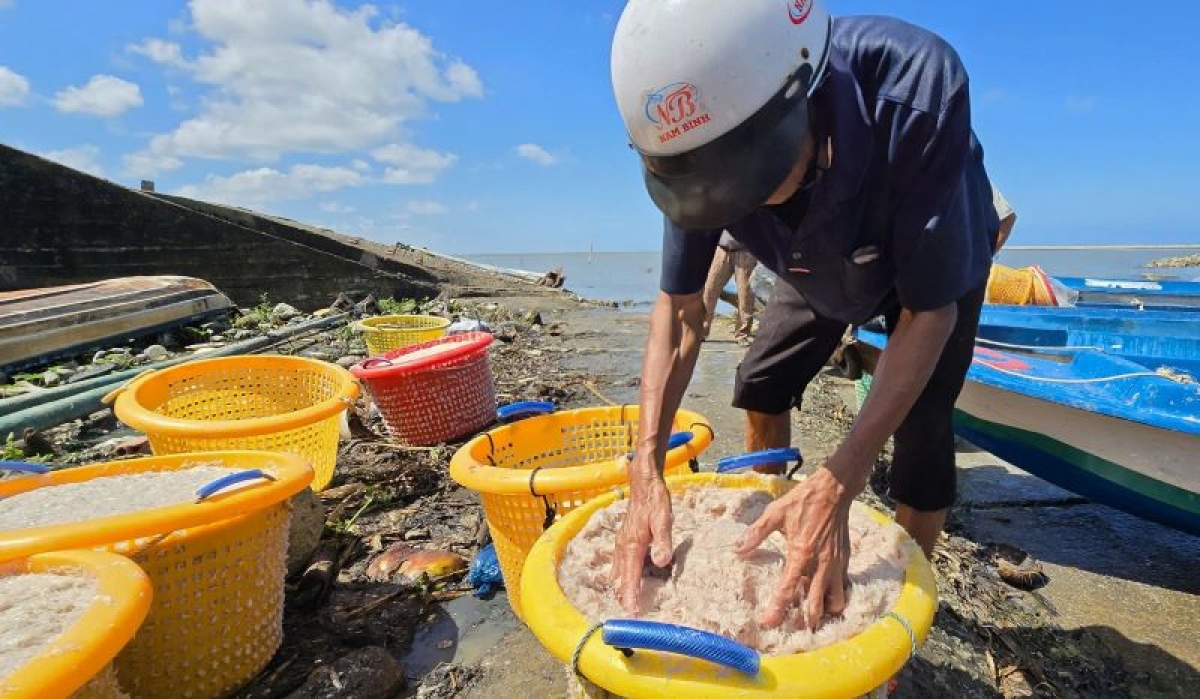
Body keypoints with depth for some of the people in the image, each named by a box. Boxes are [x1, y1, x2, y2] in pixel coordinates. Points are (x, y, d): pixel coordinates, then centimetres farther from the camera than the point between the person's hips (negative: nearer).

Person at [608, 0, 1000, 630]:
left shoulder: (915, 89, -43)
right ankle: (770, 537, 27)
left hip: (936, 261, -3)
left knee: (921, 427, -15)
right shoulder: (698, 140, -31)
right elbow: (680, 307, -26)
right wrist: (646, 469, -37)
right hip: (821, 266, 4)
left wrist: (834, 489, -45)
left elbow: (930, 310, -37)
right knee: (761, 387, 3)